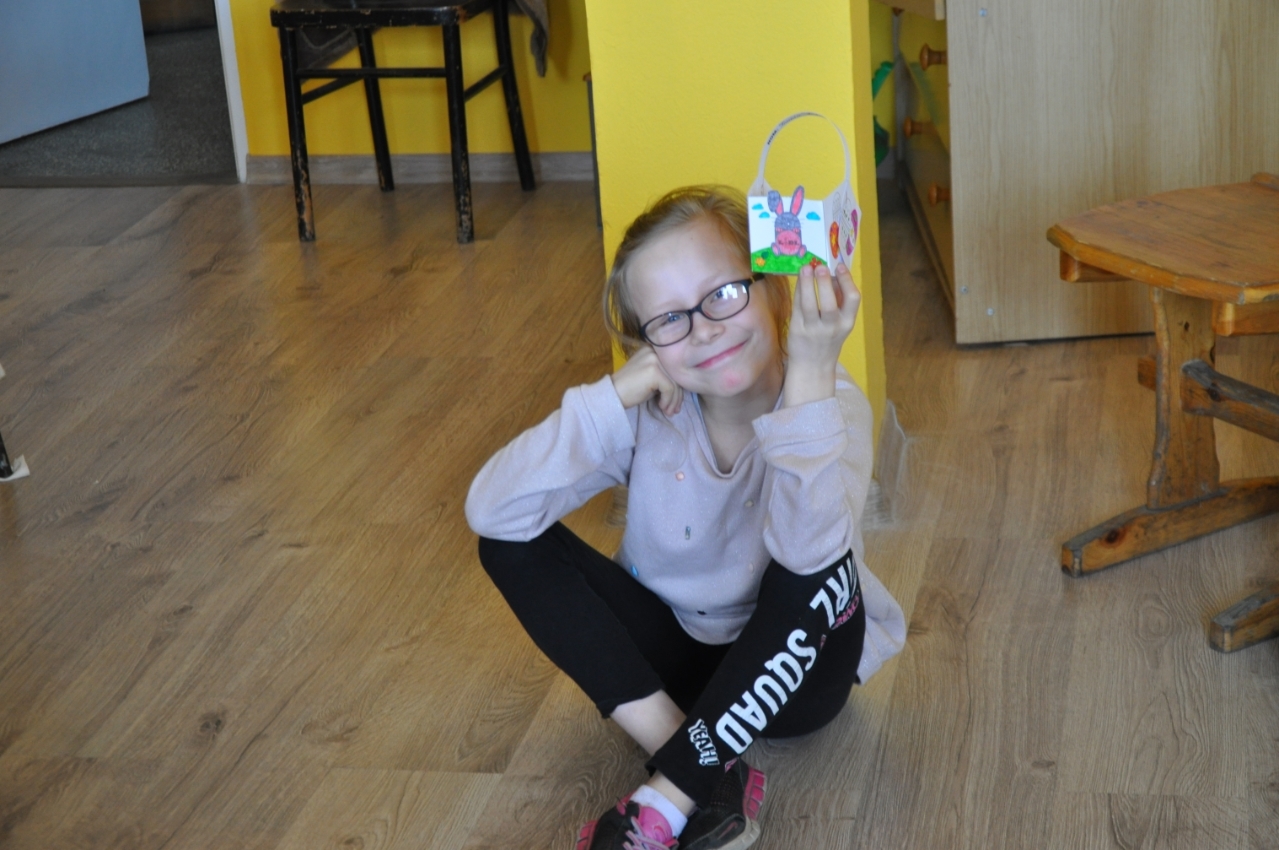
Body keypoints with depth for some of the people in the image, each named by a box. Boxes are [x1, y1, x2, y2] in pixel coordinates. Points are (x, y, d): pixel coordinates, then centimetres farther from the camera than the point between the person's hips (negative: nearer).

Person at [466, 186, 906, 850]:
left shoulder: (832, 404, -22)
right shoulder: (647, 411, -14)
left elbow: (810, 552, -44)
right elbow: (491, 512, -25)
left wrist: (809, 374, -51)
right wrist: (615, 396, -31)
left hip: (791, 665, -3)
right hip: (676, 654, 4)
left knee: (819, 563, -36)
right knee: (511, 543, -16)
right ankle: (710, 776, -23)